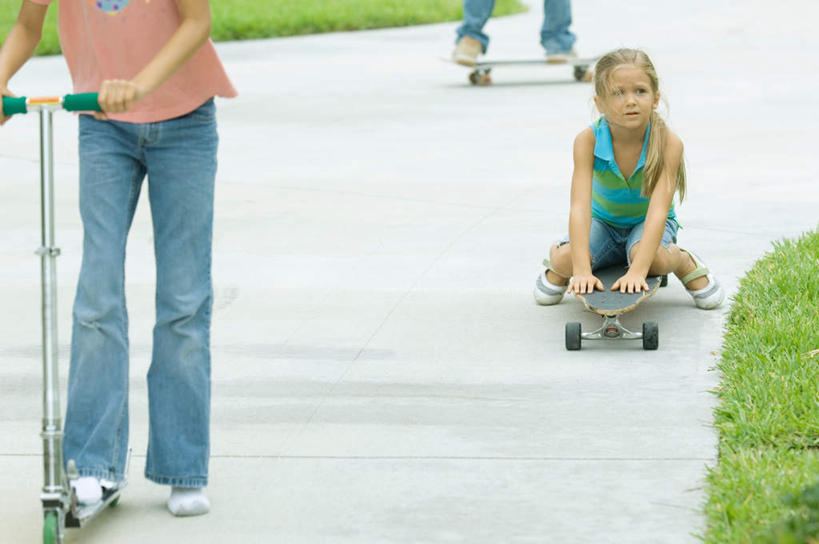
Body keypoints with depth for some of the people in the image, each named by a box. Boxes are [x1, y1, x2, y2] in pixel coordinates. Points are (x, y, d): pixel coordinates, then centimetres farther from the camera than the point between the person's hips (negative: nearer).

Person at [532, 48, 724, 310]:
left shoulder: (668, 143, -28)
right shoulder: (588, 141, -25)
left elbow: (658, 209, -35)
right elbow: (580, 207, -32)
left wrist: (637, 271, -46)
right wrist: (582, 271, -44)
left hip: (647, 223, -1)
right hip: (604, 221, 1)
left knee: (652, 258, -35)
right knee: (565, 260, -26)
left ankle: (685, 262, 1)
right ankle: (555, 261, 12)